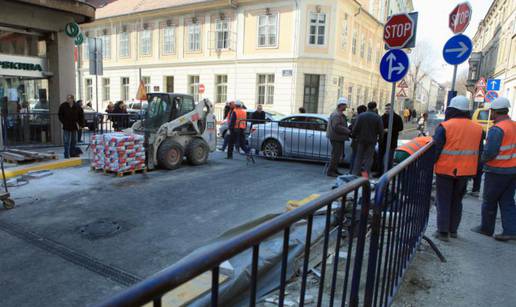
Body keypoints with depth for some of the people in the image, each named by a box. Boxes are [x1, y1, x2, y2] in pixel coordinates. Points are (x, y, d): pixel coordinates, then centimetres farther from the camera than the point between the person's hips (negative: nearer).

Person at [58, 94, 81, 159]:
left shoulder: (76, 106, 4)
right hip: (66, 127, -4)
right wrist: (64, 122, -9)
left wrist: (77, 122, 6)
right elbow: (60, 115, 0)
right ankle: (66, 155, 1)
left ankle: (72, 154, 24)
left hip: (74, 127, 4)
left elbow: (78, 115, 16)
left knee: (74, 141, 12)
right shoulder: (63, 105, -5)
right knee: (66, 142, -4)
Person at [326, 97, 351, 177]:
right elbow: (337, 127, -25)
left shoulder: (340, 114, 20)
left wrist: (348, 130, 9)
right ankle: (330, 171, -3)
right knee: (336, 155, -8)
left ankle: (334, 170, 23)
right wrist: (348, 131, -19)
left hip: (339, 138, 11)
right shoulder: (336, 115, -15)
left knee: (338, 154, 15)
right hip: (336, 138, -11)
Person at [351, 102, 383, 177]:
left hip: (361, 139, 1)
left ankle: (355, 173, 10)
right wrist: (379, 138, 10)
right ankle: (366, 174, -1)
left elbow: (355, 128, -4)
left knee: (359, 157, 10)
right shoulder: (378, 117, -5)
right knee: (369, 158, 5)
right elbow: (380, 130, -4)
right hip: (372, 140, -1)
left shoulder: (361, 116, -3)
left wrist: (354, 135, 10)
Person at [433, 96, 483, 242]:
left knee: (443, 201, 5)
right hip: (465, 171, 5)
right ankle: (453, 230, 26)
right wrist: (475, 172, 19)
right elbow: (479, 152, 12)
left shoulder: (444, 127, -13)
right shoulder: (477, 128, 6)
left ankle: (443, 231, 7)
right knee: (457, 201, 18)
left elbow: (435, 149, -14)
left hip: (446, 170, -5)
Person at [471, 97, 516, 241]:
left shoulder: (497, 129, -21)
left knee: (489, 201, 8)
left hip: (497, 171, -7)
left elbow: (490, 152, -25)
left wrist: (483, 159, -6)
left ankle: (486, 228, 21)